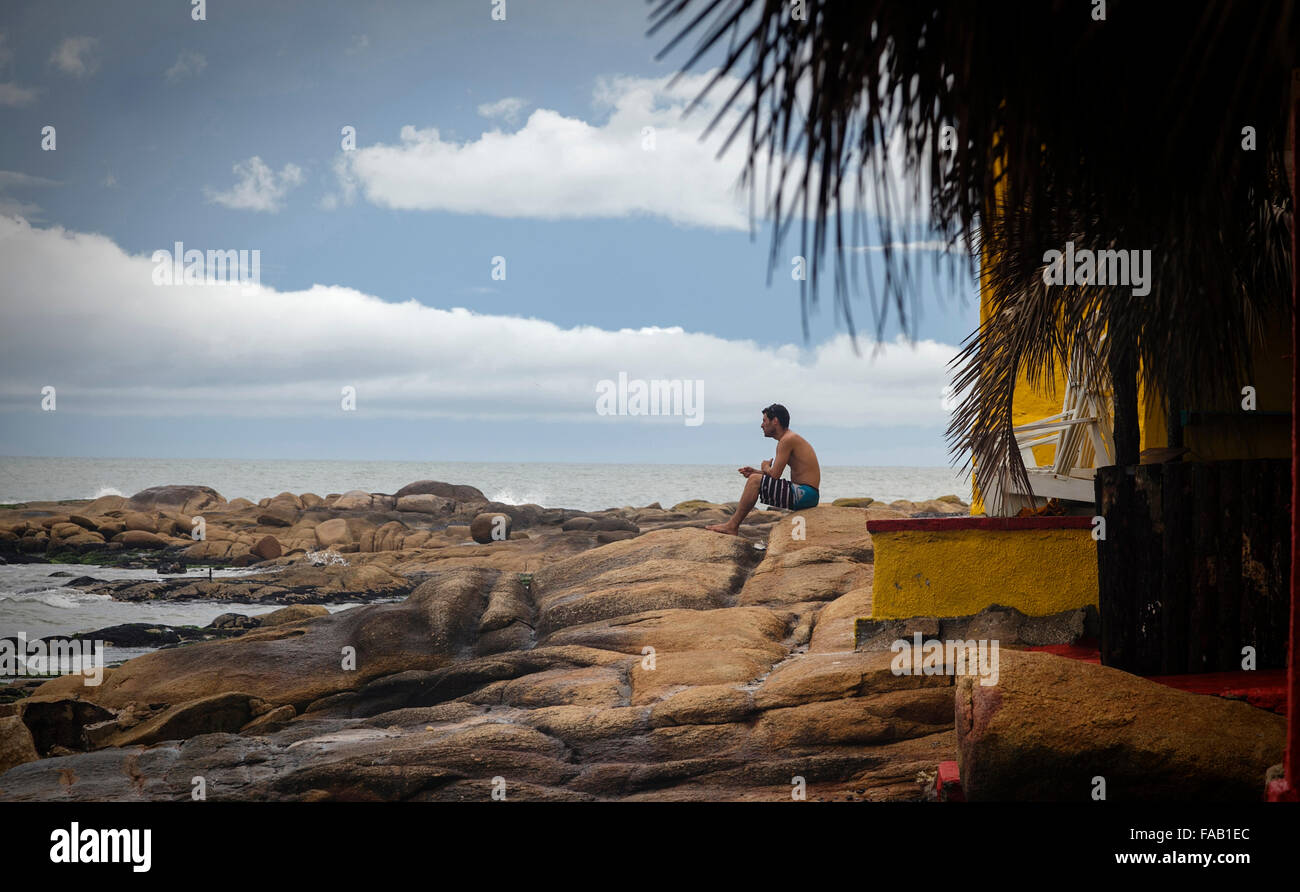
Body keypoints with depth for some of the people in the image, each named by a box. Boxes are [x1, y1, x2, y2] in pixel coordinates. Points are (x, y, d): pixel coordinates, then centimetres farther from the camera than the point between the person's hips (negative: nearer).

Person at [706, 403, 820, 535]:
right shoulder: (791, 438, 18)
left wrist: (765, 467, 5)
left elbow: (774, 475, -17)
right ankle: (734, 524, 18)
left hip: (803, 495, -11)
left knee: (755, 480, -13)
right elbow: (776, 475, 22)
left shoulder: (787, 440, -14)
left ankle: (732, 526, -7)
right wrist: (755, 471, 8)